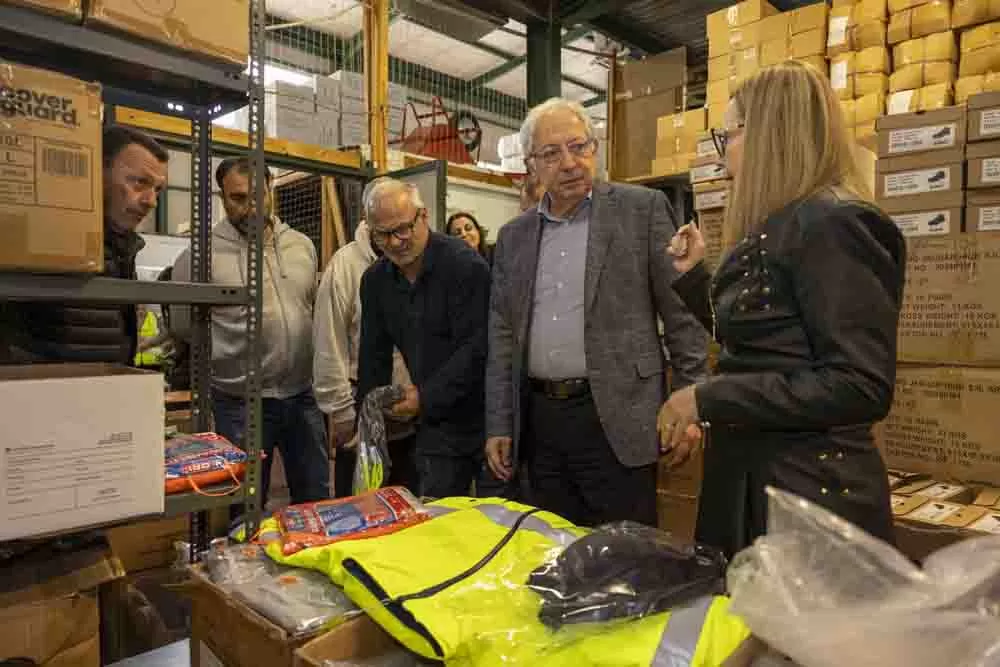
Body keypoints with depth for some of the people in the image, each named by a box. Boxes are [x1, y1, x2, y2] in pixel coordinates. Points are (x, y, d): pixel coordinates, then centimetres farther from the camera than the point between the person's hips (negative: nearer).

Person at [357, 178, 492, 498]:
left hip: (482, 412, -5)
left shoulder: (465, 265, -15)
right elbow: (373, 357, 12)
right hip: (435, 421, 6)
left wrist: (426, 398, -20)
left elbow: (475, 349, -19)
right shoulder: (375, 280, 6)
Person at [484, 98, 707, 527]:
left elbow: (682, 312, -2)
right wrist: (498, 426, 8)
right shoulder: (513, 237, 10)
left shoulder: (642, 209, -1)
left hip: (616, 420, -4)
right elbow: (502, 336, 11)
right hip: (540, 423, 4)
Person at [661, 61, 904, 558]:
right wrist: (693, 274, 15)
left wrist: (708, 399, -22)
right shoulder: (780, 231, 11)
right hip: (749, 478, 9)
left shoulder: (830, 224, -17)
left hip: (811, 490, -9)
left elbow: (861, 386, -24)